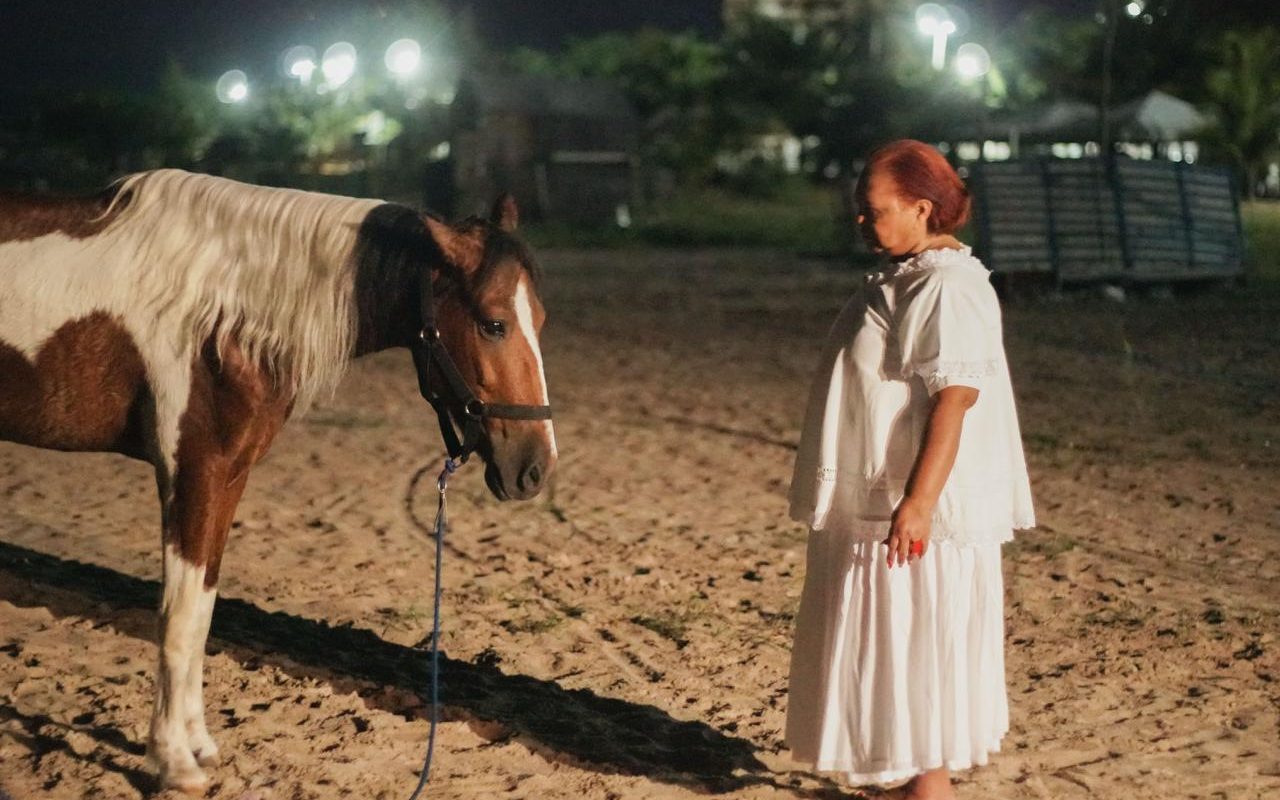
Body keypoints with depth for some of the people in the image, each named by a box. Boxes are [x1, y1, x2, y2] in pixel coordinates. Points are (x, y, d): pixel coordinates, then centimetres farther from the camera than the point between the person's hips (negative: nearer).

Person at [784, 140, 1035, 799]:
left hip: (920, 514, -10)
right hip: (876, 508, 10)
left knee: (921, 649, -3)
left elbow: (956, 398, -26)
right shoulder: (903, 279, 13)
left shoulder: (949, 290, -19)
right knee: (896, 650, 16)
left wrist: (919, 503, -31)